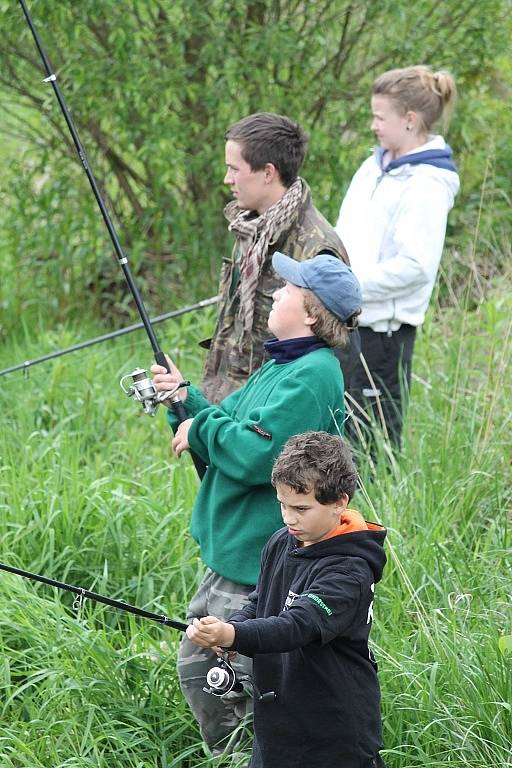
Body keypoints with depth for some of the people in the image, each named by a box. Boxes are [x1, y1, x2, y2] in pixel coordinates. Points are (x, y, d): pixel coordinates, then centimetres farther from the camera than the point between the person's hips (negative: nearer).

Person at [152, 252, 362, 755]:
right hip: (230, 554, 10)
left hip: (259, 568, -10)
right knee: (197, 671, 18)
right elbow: (229, 429, 17)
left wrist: (201, 429, -13)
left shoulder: (313, 375, -20)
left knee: (246, 685, -1)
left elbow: (256, 455, -29)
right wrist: (187, 402, -1)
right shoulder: (280, 366, 12)